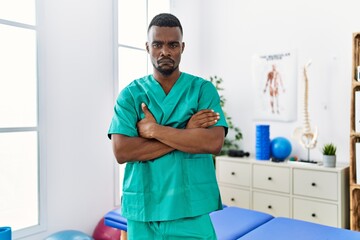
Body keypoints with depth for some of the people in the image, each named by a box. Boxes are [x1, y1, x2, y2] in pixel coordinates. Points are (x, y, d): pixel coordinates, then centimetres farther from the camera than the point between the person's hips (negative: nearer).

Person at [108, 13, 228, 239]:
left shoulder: (203, 89, -2)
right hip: (143, 210, 1)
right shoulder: (130, 94, 0)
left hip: (191, 208, -1)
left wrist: (154, 130, -14)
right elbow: (121, 151, -12)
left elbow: (213, 143, -15)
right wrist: (186, 132, -15)